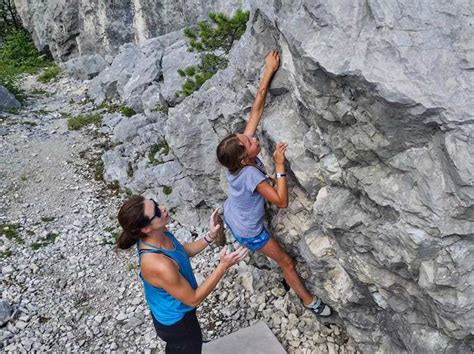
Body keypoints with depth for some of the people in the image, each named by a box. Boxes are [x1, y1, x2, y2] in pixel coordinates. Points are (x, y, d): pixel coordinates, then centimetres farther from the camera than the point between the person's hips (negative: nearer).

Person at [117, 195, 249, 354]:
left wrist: (210, 236, -12)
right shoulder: (159, 265, -43)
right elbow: (193, 299, -29)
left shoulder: (159, 233, -18)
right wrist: (224, 265, -33)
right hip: (176, 322, -7)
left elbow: (183, 251, 2)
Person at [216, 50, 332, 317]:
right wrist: (280, 166, -41)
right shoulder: (251, 175, -41)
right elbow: (282, 201, -38)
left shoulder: (239, 154, -23)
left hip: (231, 215, 6)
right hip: (248, 231, -6)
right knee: (286, 261, 10)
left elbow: (257, 108, -23)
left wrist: (269, 71, -24)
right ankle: (310, 301, 28)